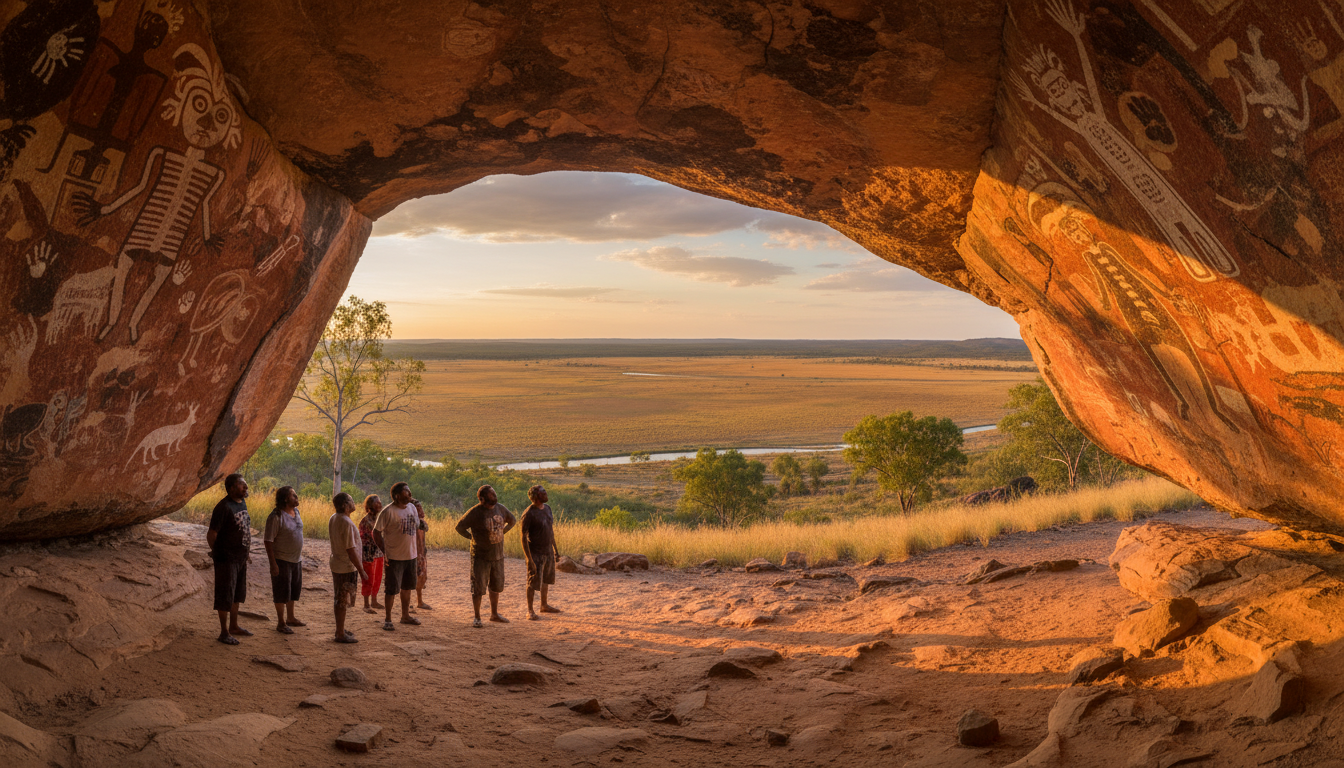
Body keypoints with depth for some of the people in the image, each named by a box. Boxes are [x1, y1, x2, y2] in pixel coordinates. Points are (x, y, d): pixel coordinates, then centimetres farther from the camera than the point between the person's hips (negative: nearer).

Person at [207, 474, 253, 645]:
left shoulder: (242, 503, 8)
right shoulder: (224, 507, -20)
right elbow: (211, 534, -18)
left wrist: (247, 551, 17)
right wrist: (216, 552, -4)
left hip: (241, 558, 9)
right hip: (227, 558, -9)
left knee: (237, 593, 18)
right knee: (225, 595, 0)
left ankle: (234, 626, 31)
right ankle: (224, 632, 8)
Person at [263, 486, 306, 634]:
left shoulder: (296, 512, 6)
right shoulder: (276, 516, -18)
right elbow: (268, 540, -18)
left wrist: (301, 555, 16)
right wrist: (273, 563, -21)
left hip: (296, 559, 8)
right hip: (282, 560, -8)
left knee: (294, 590, 17)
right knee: (282, 592, 1)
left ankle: (290, 618, 31)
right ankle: (281, 623, 11)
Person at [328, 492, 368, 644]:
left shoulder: (332, 519, 4)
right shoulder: (347, 523, -25)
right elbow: (350, 550, -24)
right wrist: (361, 570, -19)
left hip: (336, 565, 9)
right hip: (347, 567, -9)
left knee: (339, 599, 19)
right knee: (343, 601, 0)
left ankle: (340, 629, 31)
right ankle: (340, 634, 8)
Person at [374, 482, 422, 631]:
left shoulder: (412, 508, 6)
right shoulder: (388, 511, -14)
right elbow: (376, 532, -11)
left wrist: (417, 548, 12)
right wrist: (384, 551, -14)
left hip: (411, 555, 7)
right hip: (394, 557, -6)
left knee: (407, 587, 17)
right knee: (391, 589, 0)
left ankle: (405, 616, 31)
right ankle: (387, 620, 11)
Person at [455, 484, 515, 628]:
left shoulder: (500, 508, 2)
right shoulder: (475, 512, -15)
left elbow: (512, 520, 19)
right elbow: (460, 527, -11)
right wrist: (473, 538, -7)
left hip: (498, 555, 6)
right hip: (480, 556, -6)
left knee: (496, 586, 16)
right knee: (478, 587, -2)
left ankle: (494, 614, 31)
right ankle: (477, 618, 10)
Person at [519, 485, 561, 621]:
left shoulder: (547, 508, 5)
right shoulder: (528, 514, -19)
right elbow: (523, 537, -19)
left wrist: (555, 549, 18)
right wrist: (529, 559, -22)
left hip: (548, 551, 7)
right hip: (536, 553, -7)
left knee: (545, 580, 18)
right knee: (533, 583, -1)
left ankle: (544, 606, 33)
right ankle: (530, 611, 10)